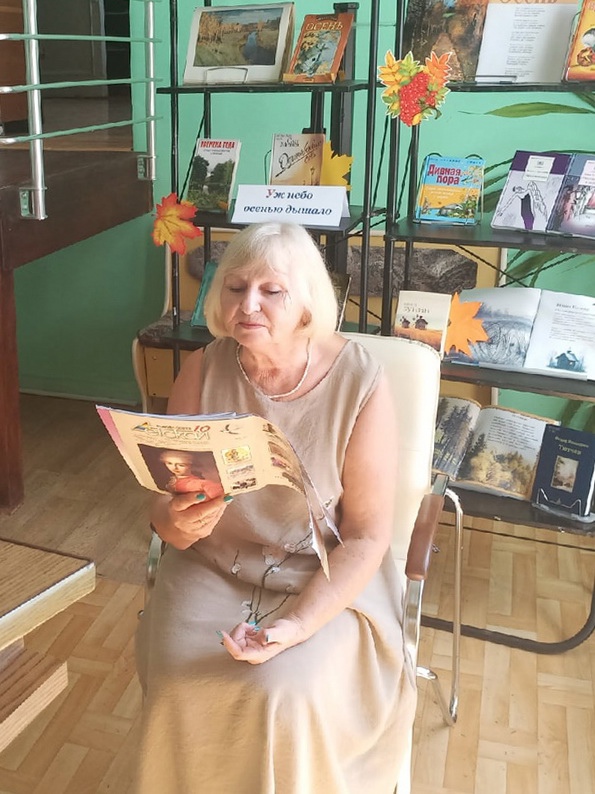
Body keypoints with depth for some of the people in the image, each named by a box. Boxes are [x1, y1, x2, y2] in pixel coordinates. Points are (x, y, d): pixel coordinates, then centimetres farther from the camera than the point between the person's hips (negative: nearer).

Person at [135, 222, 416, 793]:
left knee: (283, 697, -23)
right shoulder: (203, 371, -9)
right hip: (212, 567, 3)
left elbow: (366, 536, -12)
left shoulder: (360, 383, -16)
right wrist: (177, 523, -28)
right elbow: (165, 510, -3)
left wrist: (299, 625, -23)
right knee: (180, 687, -19)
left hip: (325, 576, -2)